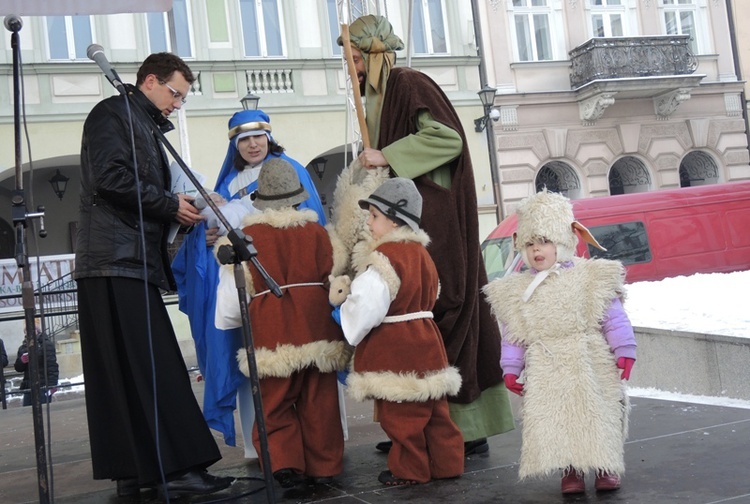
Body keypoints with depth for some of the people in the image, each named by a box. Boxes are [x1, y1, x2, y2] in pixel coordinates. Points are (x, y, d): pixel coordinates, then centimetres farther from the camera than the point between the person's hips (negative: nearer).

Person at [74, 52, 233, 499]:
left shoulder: (145, 127, 26)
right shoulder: (113, 114, -2)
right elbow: (110, 179, -16)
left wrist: (185, 207, 9)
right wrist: (171, 205, -10)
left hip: (136, 263, 10)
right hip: (116, 261, -10)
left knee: (125, 374, 8)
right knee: (154, 369, -13)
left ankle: (133, 472, 12)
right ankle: (177, 468, -13)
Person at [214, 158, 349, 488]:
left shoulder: (245, 238, -1)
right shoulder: (318, 233, 6)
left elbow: (234, 295, 0)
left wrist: (229, 319, 19)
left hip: (271, 333, -2)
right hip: (317, 327, 2)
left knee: (275, 404, 9)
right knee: (318, 403, 11)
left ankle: (284, 464, -1)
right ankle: (324, 465, 17)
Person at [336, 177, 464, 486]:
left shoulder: (384, 257, -18)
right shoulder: (420, 253, 12)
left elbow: (368, 305, -23)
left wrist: (351, 329, -5)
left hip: (393, 348, -9)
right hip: (424, 338, 9)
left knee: (401, 415, 3)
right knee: (432, 411, 14)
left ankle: (410, 470, 14)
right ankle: (446, 464, 22)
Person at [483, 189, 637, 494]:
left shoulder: (592, 278, -3)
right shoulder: (516, 291, 3)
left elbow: (614, 320, -2)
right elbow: (513, 335, 7)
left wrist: (624, 351, -8)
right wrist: (511, 368, 3)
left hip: (592, 365, -1)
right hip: (547, 371, 2)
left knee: (599, 414, 5)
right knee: (554, 417, 1)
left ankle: (606, 465, 23)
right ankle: (570, 470, 16)